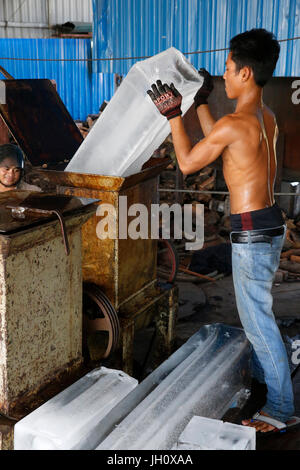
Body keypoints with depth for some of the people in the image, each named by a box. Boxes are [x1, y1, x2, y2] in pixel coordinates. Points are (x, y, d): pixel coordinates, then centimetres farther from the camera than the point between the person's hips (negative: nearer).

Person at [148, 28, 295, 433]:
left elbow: (187, 163, -8)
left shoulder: (234, 123, -21)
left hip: (252, 233, -10)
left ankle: (281, 408, 13)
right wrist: (201, 103, 25)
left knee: (258, 319, 1)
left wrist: (173, 115, 0)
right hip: (270, 223, 10)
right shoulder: (267, 117, 7)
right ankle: (261, 373, 45)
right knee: (255, 309, 26)